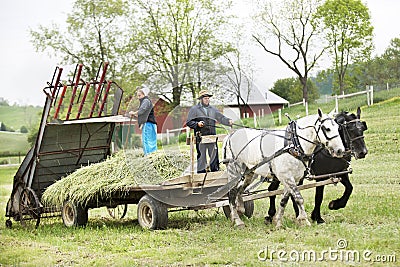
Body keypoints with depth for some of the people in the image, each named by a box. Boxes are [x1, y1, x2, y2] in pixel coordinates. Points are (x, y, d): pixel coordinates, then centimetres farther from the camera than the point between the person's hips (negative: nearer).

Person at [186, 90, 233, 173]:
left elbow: (221, 118, 10)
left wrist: (228, 121, -8)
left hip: (212, 137, 4)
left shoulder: (213, 109, 17)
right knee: (201, 156, -1)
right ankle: (201, 172, 5)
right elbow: (189, 122, 0)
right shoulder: (194, 109, 4)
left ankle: (215, 171, 12)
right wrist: (197, 124, -17)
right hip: (200, 137, -4)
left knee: (214, 155, 5)